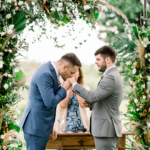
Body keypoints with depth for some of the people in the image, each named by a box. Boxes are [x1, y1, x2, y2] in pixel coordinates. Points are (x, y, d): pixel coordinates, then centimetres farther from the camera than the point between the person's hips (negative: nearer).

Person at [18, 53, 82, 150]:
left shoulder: (51, 71, 12)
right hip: (36, 127, -10)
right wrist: (64, 89, -9)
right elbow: (50, 103, -24)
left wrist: (50, 126, 19)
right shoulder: (45, 74, -20)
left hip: (41, 126, 10)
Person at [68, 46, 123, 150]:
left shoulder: (111, 77, -17)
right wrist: (92, 104, 5)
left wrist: (74, 84, -15)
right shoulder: (114, 75, 17)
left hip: (106, 130, -10)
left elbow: (93, 97, -24)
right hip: (107, 129, 10)